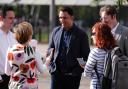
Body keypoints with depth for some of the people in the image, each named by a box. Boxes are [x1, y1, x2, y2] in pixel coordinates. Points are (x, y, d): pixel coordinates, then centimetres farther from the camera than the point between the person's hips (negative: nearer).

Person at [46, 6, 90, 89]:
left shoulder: (81, 34, -4)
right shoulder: (56, 31, 7)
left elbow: (86, 55, -2)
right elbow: (50, 50, 15)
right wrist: (51, 66, 1)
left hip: (73, 75, -3)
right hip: (57, 72, 3)